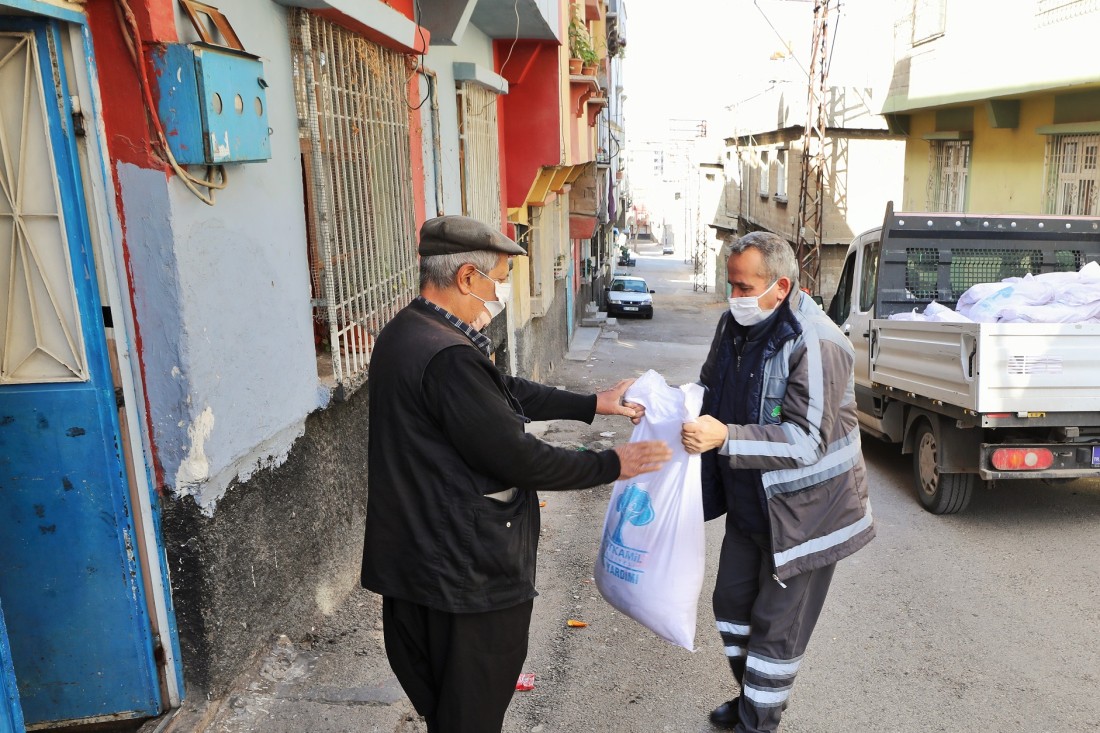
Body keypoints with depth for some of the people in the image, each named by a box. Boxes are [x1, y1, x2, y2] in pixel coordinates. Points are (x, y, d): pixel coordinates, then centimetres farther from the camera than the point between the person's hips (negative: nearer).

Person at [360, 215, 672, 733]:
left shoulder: (406, 334, 6)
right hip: (469, 574, -10)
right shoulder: (448, 358, -28)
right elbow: (518, 458, -24)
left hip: (416, 552, 10)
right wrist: (612, 465, -11)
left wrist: (592, 405, 11)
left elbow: (506, 391, 12)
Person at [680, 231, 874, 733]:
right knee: (733, 600, 20)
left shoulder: (815, 345, -25)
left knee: (777, 625, 4)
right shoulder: (736, 324, 0)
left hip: (804, 511, -8)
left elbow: (807, 441, -30)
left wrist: (724, 437, -39)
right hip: (748, 503, 8)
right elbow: (711, 386, 15)